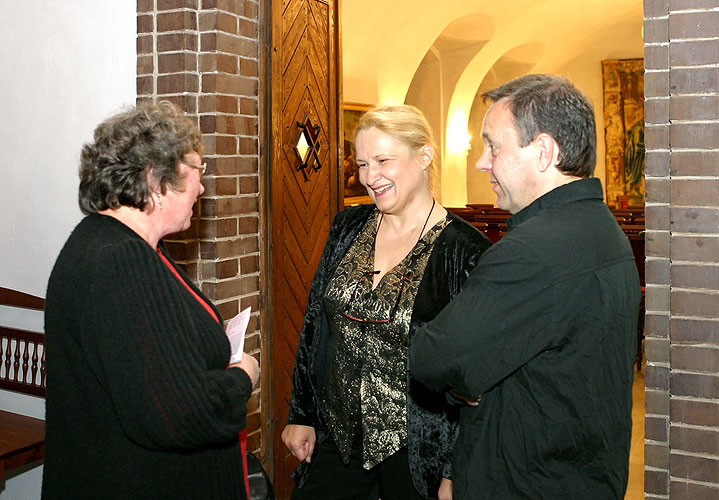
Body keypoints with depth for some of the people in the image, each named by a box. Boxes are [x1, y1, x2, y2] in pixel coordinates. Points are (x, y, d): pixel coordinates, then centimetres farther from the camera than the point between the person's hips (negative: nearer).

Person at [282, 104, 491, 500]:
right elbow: (314, 322, 8)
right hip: (337, 436, 5)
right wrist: (300, 415, 8)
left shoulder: (463, 249, -14)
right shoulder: (348, 228, 2)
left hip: (416, 448, -4)